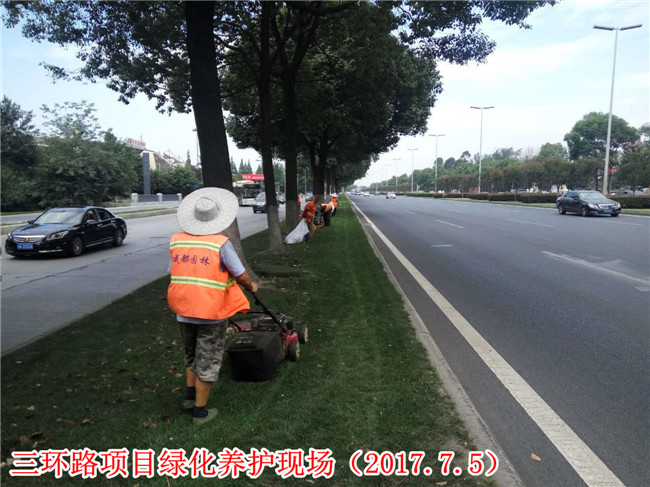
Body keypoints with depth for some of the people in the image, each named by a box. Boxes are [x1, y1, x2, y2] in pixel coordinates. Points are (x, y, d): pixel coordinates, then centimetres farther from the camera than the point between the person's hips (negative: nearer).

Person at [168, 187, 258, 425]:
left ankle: (189, 395, 36)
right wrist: (252, 286, 10)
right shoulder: (221, 243, -15)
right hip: (212, 311, -4)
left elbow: (173, 272, 7)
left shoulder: (176, 240, 0)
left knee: (191, 354, 27)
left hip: (183, 309, 5)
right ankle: (200, 412, 19)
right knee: (207, 361, 10)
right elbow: (240, 275, -10)